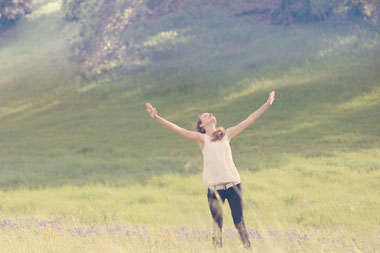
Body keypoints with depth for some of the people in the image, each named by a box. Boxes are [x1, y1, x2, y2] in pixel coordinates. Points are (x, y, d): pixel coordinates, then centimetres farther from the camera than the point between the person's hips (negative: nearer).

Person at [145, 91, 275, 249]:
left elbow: (249, 120, 15)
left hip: (233, 185, 2)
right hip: (214, 188, -2)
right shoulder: (201, 138, 4)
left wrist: (267, 105, 15)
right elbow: (177, 129, -4)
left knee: (239, 224, 3)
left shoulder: (226, 134, 12)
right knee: (217, 225, 3)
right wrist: (157, 118, -14)